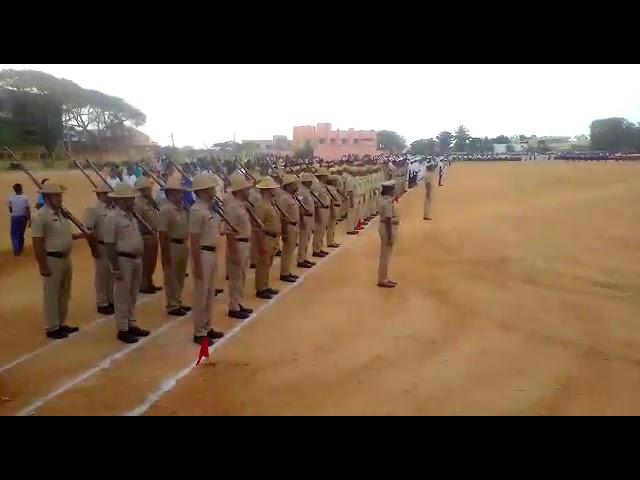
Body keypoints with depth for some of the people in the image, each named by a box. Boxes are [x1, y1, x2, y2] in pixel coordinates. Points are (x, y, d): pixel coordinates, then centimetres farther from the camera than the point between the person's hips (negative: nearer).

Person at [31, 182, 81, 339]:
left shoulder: (62, 213, 8)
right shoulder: (40, 216, -16)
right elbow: (37, 245, -17)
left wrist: (81, 235, 6)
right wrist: (43, 266, -19)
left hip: (66, 258, 8)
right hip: (52, 260, -8)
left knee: (64, 294, 17)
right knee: (51, 295, 3)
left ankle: (62, 323, 30)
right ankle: (52, 327, 14)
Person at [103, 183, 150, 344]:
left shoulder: (132, 216, 11)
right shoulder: (112, 218, -15)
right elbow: (109, 245, -17)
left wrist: (140, 258, 16)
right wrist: (115, 268, -19)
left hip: (137, 259, 8)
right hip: (123, 260, -8)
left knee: (133, 295, 17)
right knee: (122, 296, 2)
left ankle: (131, 325, 28)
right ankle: (122, 330, 11)